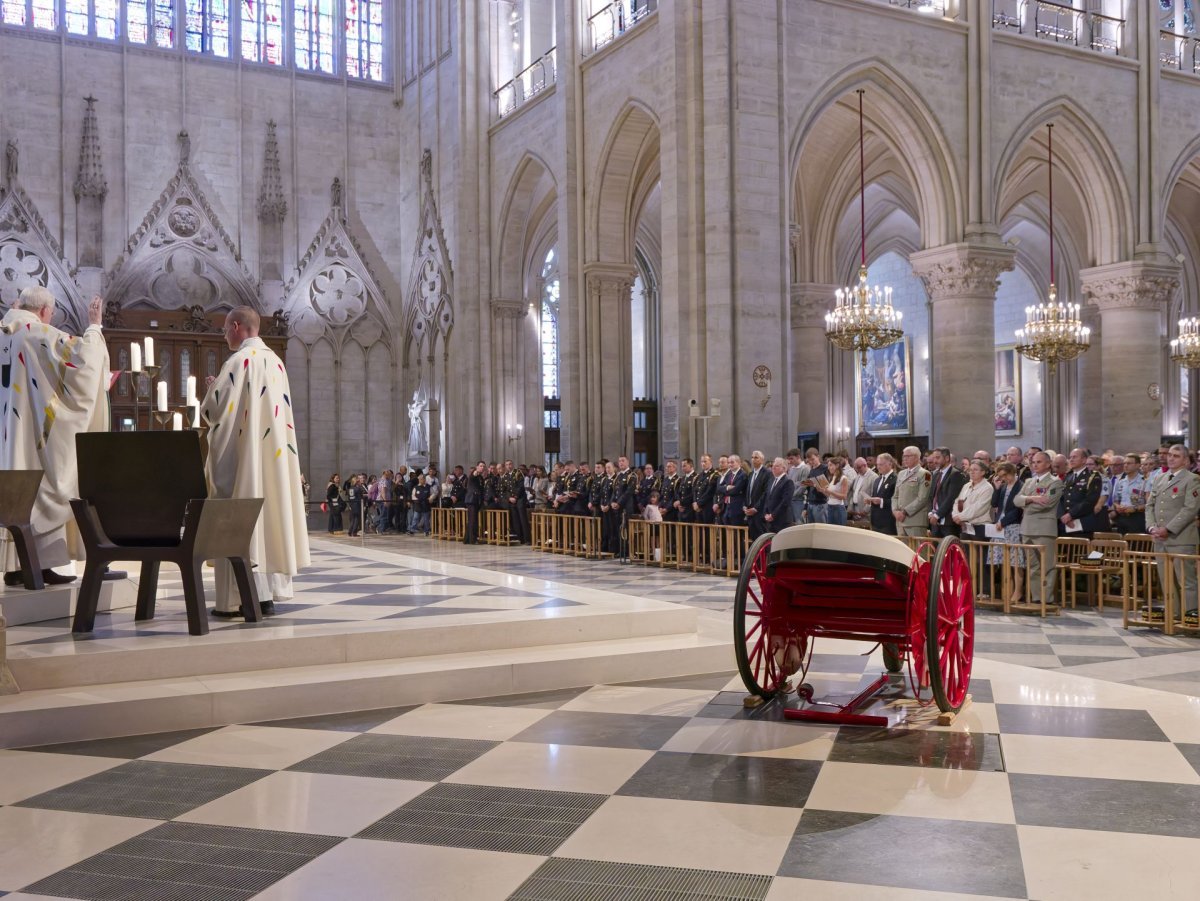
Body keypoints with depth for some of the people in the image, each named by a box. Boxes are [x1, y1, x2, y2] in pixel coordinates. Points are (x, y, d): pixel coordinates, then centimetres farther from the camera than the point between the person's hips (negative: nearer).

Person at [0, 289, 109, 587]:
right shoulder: (40, 335, -11)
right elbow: (82, 356, -17)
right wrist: (94, 326, -5)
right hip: (35, 431, -7)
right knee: (43, 490, -2)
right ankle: (41, 564, -3)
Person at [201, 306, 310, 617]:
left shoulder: (239, 361, -12)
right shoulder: (275, 361, 13)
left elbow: (214, 408, -13)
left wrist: (213, 388, 8)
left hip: (241, 455, -8)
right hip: (272, 453, 8)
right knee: (269, 513, 8)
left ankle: (240, 597, -6)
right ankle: (267, 593, 11)